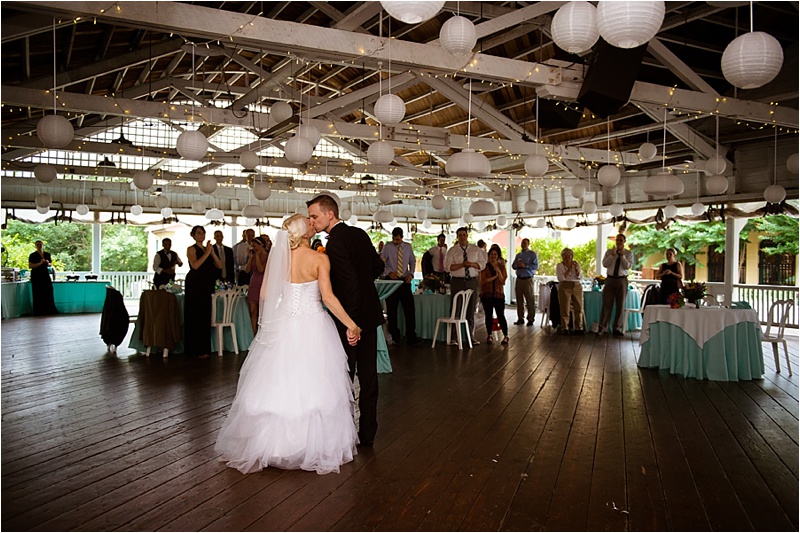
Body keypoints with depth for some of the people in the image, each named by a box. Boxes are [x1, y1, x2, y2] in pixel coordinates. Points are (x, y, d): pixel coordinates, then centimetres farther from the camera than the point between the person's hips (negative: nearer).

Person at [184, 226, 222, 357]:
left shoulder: (207, 248, 15)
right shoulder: (191, 249, -2)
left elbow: (219, 266, 6)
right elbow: (195, 265, -19)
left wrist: (212, 252, -6)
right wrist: (207, 252, -13)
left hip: (206, 285, 6)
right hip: (194, 284, -6)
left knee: (205, 316, 7)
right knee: (195, 315, -4)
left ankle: (204, 348, 13)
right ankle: (196, 349, 0)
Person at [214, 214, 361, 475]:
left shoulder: (278, 257, 2)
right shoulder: (320, 259, -8)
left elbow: (264, 294, 4)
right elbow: (328, 297, -14)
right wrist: (351, 324, -9)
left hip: (283, 326, 3)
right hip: (313, 327, -3)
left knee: (279, 384, 10)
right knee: (312, 385, 5)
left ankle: (272, 443, 20)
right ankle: (314, 444, 13)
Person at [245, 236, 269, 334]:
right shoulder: (254, 256, 12)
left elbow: (261, 270, -18)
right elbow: (247, 270, 5)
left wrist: (257, 256, -11)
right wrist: (250, 257, 0)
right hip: (253, 285, 6)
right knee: (253, 311, 2)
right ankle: (253, 335, 5)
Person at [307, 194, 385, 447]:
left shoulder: (335, 242, -19)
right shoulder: (360, 233, 6)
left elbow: (351, 284, -24)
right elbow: (378, 266, 16)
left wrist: (350, 324, -20)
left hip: (352, 316, -8)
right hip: (371, 313, 8)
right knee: (368, 375, 13)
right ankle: (368, 432, 24)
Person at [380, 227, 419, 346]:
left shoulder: (408, 247, 8)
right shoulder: (387, 247, -1)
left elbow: (412, 261, 15)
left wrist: (411, 274, -1)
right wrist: (389, 272, -17)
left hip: (405, 281, 2)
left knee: (410, 309, 0)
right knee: (391, 310, 3)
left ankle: (411, 337, 10)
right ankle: (395, 337, 15)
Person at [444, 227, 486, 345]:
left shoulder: (476, 250, 9)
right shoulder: (452, 251, 2)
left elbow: (482, 264, 5)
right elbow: (448, 266, -8)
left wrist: (472, 264, -13)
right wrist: (462, 264, -18)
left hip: (472, 281, 2)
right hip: (457, 282, -2)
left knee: (471, 309, 7)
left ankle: (471, 336, 16)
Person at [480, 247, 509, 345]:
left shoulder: (501, 266, 8)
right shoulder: (485, 266, 4)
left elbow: (503, 281, 0)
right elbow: (483, 280, -7)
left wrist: (499, 272, -13)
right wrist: (494, 276, -11)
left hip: (498, 294, 0)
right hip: (487, 294, 0)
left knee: (501, 315, -5)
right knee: (488, 315, 4)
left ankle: (506, 336, 5)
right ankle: (489, 335, 16)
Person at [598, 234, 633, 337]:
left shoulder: (629, 253, 4)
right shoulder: (609, 252, 8)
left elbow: (628, 266, -8)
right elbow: (605, 264, -4)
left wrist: (622, 255, -15)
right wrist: (612, 255, -14)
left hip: (622, 280, 0)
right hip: (610, 279, 0)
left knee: (620, 305, 4)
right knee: (607, 304, -1)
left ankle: (617, 328, 12)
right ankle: (602, 327, 4)